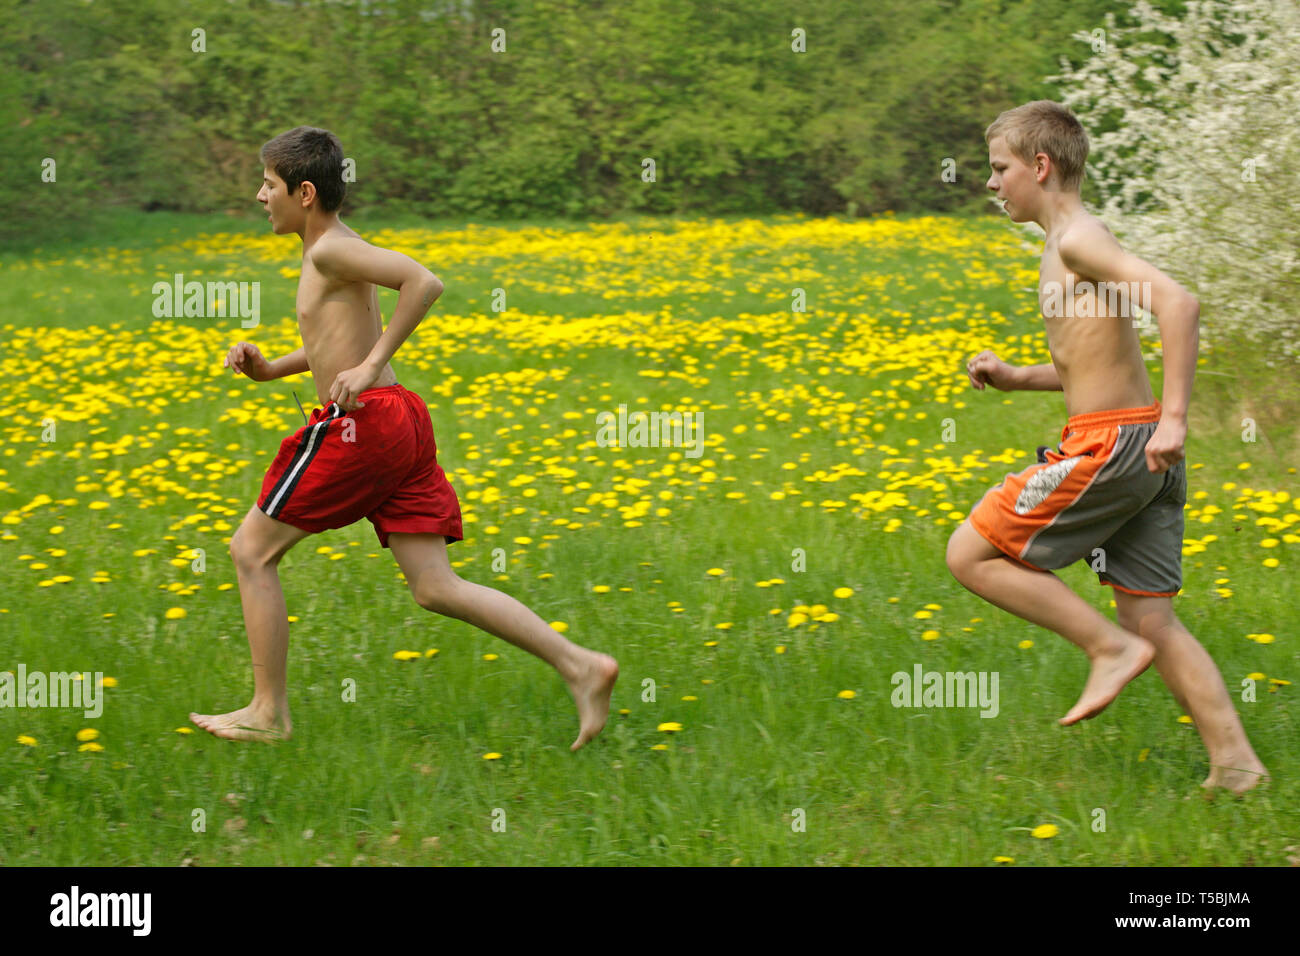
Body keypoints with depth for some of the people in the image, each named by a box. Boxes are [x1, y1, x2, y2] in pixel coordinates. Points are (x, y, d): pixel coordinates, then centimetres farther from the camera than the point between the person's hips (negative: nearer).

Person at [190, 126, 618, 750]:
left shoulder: (330, 250, -10)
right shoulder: (336, 251, 19)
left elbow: (424, 282, -24)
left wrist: (371, 366, -21)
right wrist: (269, 369, 20)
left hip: (361, 420, -9)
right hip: (402, 420, 9)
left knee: (252, 551, 4)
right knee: (436, 588, 4)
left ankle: (268, 712, 8)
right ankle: (580, 665, -5)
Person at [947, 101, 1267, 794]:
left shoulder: (1077, 238, -11)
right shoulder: (1065, 245, 19)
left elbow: (1178, 302, -24)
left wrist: (1175, 418, -27)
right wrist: (1015, 378, 14)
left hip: (1110, 444, -10)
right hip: (1142, 454, 10)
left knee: (969, 555, 0)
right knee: (1152, 619, 9)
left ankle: (1112, 647, -1)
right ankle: (1235, 767, 6)